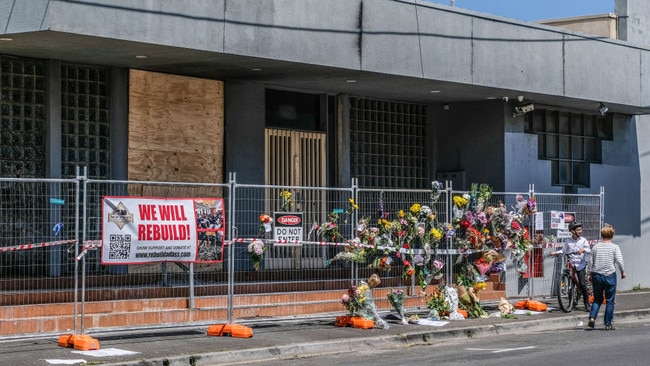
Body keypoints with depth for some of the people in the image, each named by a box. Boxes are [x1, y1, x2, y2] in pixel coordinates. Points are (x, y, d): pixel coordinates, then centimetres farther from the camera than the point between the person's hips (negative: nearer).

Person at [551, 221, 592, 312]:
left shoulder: (583, 240, 3)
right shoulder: (568, 241, 6)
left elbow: (589, 250, -5)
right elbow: (564, 250, 12)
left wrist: (583, 249, -25)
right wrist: (556, 252, -3)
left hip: (580, 264, -2)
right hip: (571, 264, 2)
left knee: (582, 284, -9)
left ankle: (587, 304, 2)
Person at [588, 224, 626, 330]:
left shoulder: (595, 247, 4)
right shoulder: (615, 247, -5)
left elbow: (591, 262, 7)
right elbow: (619, 261, -11)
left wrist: (591, 275, 18)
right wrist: (623, 271, 6)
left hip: (597, 275, 3)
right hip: (610, 275, -3)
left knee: (597, 299, 15)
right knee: (610, 301, 5)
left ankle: (592, 317, -6)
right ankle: (608, 324, 6)